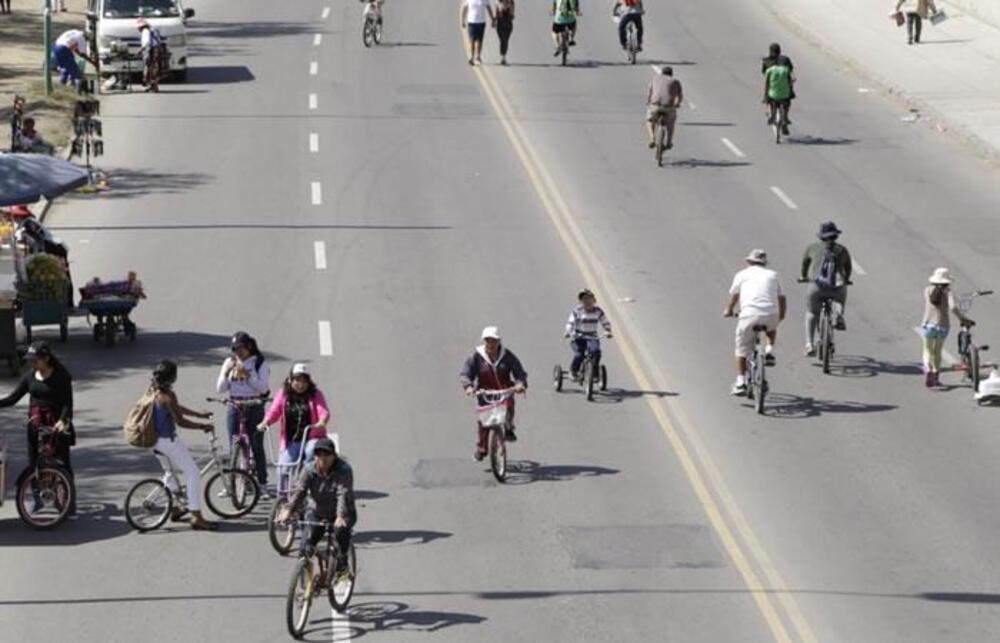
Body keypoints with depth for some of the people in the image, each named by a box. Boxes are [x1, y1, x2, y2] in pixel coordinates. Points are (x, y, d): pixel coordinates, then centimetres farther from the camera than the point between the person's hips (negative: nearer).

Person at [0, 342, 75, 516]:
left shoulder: (61, 377, -7)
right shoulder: (30, 378, 7)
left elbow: (67, 403, -13)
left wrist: (63, 420, -30)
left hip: (56, 426, -5)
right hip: (35, 427, 5)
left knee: (63, 464, -4)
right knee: (34, 466, 8)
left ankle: (71, 506, 1)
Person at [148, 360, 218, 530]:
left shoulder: (153, 391, 7)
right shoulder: (167, 395, -22)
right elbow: (180, 421, -22)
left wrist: (199, 414, 22)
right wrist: (203, 426, -12)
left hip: (154, 439, 9)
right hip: (168, 440, -9)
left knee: (169, 471, 29)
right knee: (193, 473, -3)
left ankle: (174, 509, 41)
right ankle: (196, 517, -6)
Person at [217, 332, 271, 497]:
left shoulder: (260, 363, -2)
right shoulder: (230, 363, 7)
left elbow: (263, 387, -12)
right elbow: (220, 388, 4)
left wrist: (247, 374, -20)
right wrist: (226, 373, -13)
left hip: (254, 409, -3)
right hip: (234, 408, 3)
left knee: (257, 447, -3)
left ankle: (263, 485, 1)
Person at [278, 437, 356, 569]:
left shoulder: (344, 470, -19)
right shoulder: (309, 470, -8)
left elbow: (344, 494, -32)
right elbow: (299, 491, -19)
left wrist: (341, 516, -48)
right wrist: (288, 510, -38)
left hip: (340, 515, -3)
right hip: (317, 514, 3)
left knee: (341, 530, -34)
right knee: (305, 548, -15)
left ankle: (342, 566, -15)